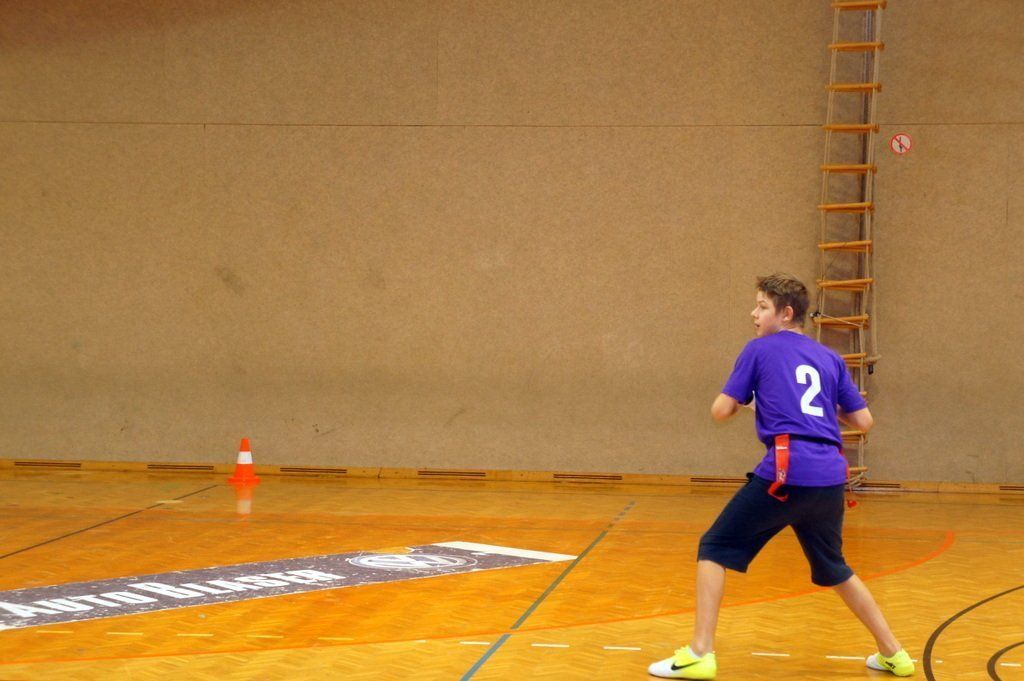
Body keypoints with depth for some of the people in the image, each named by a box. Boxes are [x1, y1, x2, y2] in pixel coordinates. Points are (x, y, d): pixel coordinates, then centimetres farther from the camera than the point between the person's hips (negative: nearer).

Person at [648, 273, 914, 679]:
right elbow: (863, 421, 17)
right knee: (833, 568, 25)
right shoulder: (829, 359, 18)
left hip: (787, 471, -5)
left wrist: (748, 401, 25)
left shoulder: (760, 349, 6)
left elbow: (720, 411, 4)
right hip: (830, 477, 5)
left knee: (715, 549, 5)